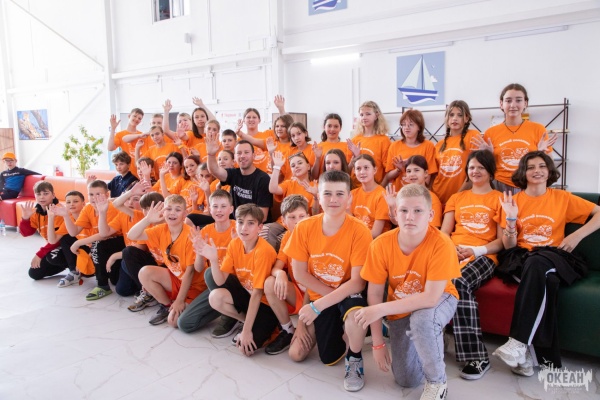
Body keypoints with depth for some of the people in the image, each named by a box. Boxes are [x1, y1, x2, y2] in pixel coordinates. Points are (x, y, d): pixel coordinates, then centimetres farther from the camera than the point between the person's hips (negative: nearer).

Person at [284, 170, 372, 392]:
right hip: (319, 297, 4)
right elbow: (299, 273, -6)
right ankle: (336, 330, 32)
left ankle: (354, 358, -3)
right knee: (296, 354, 2)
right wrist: (323, 299, -16)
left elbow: (357, 283, -23)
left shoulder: (359, 231, -23)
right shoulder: (304, 227, -13)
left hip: (348, 295, -3)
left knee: (356, 313, -38)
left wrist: (318, 306, -28)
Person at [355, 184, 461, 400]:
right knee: (406, 380, 0)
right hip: (401, 309, 3)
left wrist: (381, 310, -35)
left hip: (438, 301, -3)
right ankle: (431, 339, 31)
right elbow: (375, 295, -13)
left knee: (421, 319, -38)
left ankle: (437, 382, -10)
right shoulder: (381, 244, -22)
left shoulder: (441, 244, -31)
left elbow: (431, 298, -34)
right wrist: (378, 343, -11)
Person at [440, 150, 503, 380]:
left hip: (483, 257, -3)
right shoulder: (456, 198, 26)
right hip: (453, 255, 3)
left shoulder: (500, 199, 15)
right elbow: (443, 233, 16)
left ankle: (476, 357, -25)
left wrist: (477, 250, -12)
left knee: (459, 283, -37)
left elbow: (502, 241, 5)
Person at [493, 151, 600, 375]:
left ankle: (519, 343, -41)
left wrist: (577, 236, -3)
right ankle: (545, 356, -34)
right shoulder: (514, 200, 12)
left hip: (553, 256, 0)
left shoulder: (562, 198, 12)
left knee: (536, 264, -39)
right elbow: (509, 245, 8)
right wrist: (511, 219, -9)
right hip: (521, 256, 1)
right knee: (545, 281, -36)